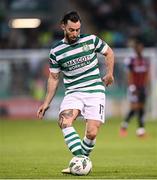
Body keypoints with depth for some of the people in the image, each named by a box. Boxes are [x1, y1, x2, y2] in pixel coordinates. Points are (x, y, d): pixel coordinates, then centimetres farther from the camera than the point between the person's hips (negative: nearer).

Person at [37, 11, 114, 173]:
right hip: (73, 92, 1)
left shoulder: (90, 40, 0)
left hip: (95, 91, -1)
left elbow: (108, 52, 17)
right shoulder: (56, 51, 3)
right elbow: (53, 78, 13)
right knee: (64, 121, -29)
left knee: (92, 133, -14)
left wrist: (109, 73, 6)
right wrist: (47, 103, 10)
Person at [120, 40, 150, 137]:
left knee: (142, 108, 4)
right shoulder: (131, 61, -6)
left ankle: (141, 129, 6)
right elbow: (130, 76, -8)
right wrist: (132, 88, -14)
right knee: (134, 108, -10)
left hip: (143, 87, 4)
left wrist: (145, 86, 0)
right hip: (134, 87, -4)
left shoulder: (146, 61, 6)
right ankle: (124, 125, 8)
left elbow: (147, 75, 9)